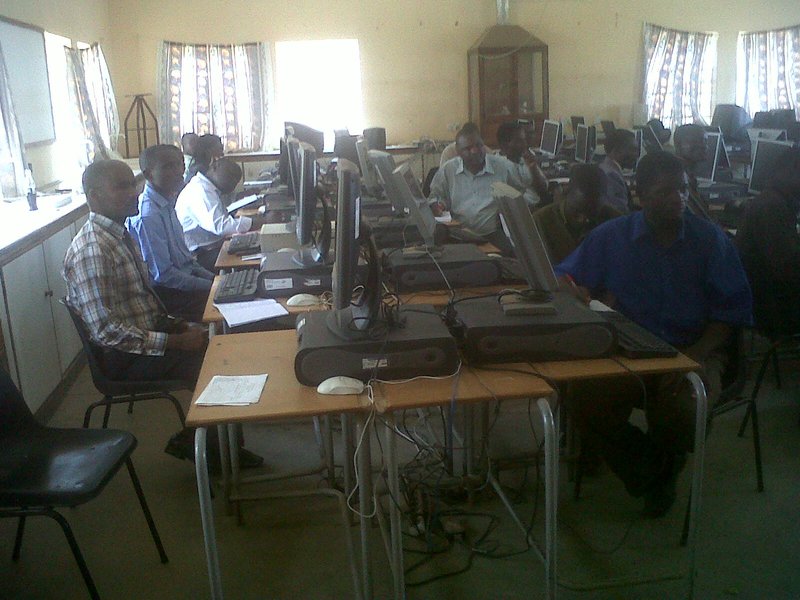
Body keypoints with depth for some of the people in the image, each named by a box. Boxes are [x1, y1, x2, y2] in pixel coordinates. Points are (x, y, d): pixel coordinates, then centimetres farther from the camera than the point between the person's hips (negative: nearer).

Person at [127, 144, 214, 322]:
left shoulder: (167, 202, 7)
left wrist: (212, 278, 7)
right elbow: (163, 274, -21)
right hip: (165, 293, -9)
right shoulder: (148, 216, -22)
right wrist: (210, 286, -17)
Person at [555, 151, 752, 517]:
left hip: (693, 350, 0)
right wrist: (588, 300, -17)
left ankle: (664, 470, 10)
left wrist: (697, 354, -16)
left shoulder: (710, 239, 3)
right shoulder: (611, 236, 5)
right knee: (587, 402, -29)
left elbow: (734, 308, 1)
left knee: (680, 411, -32)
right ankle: (648, 472, 5)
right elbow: (563, 279, 8)